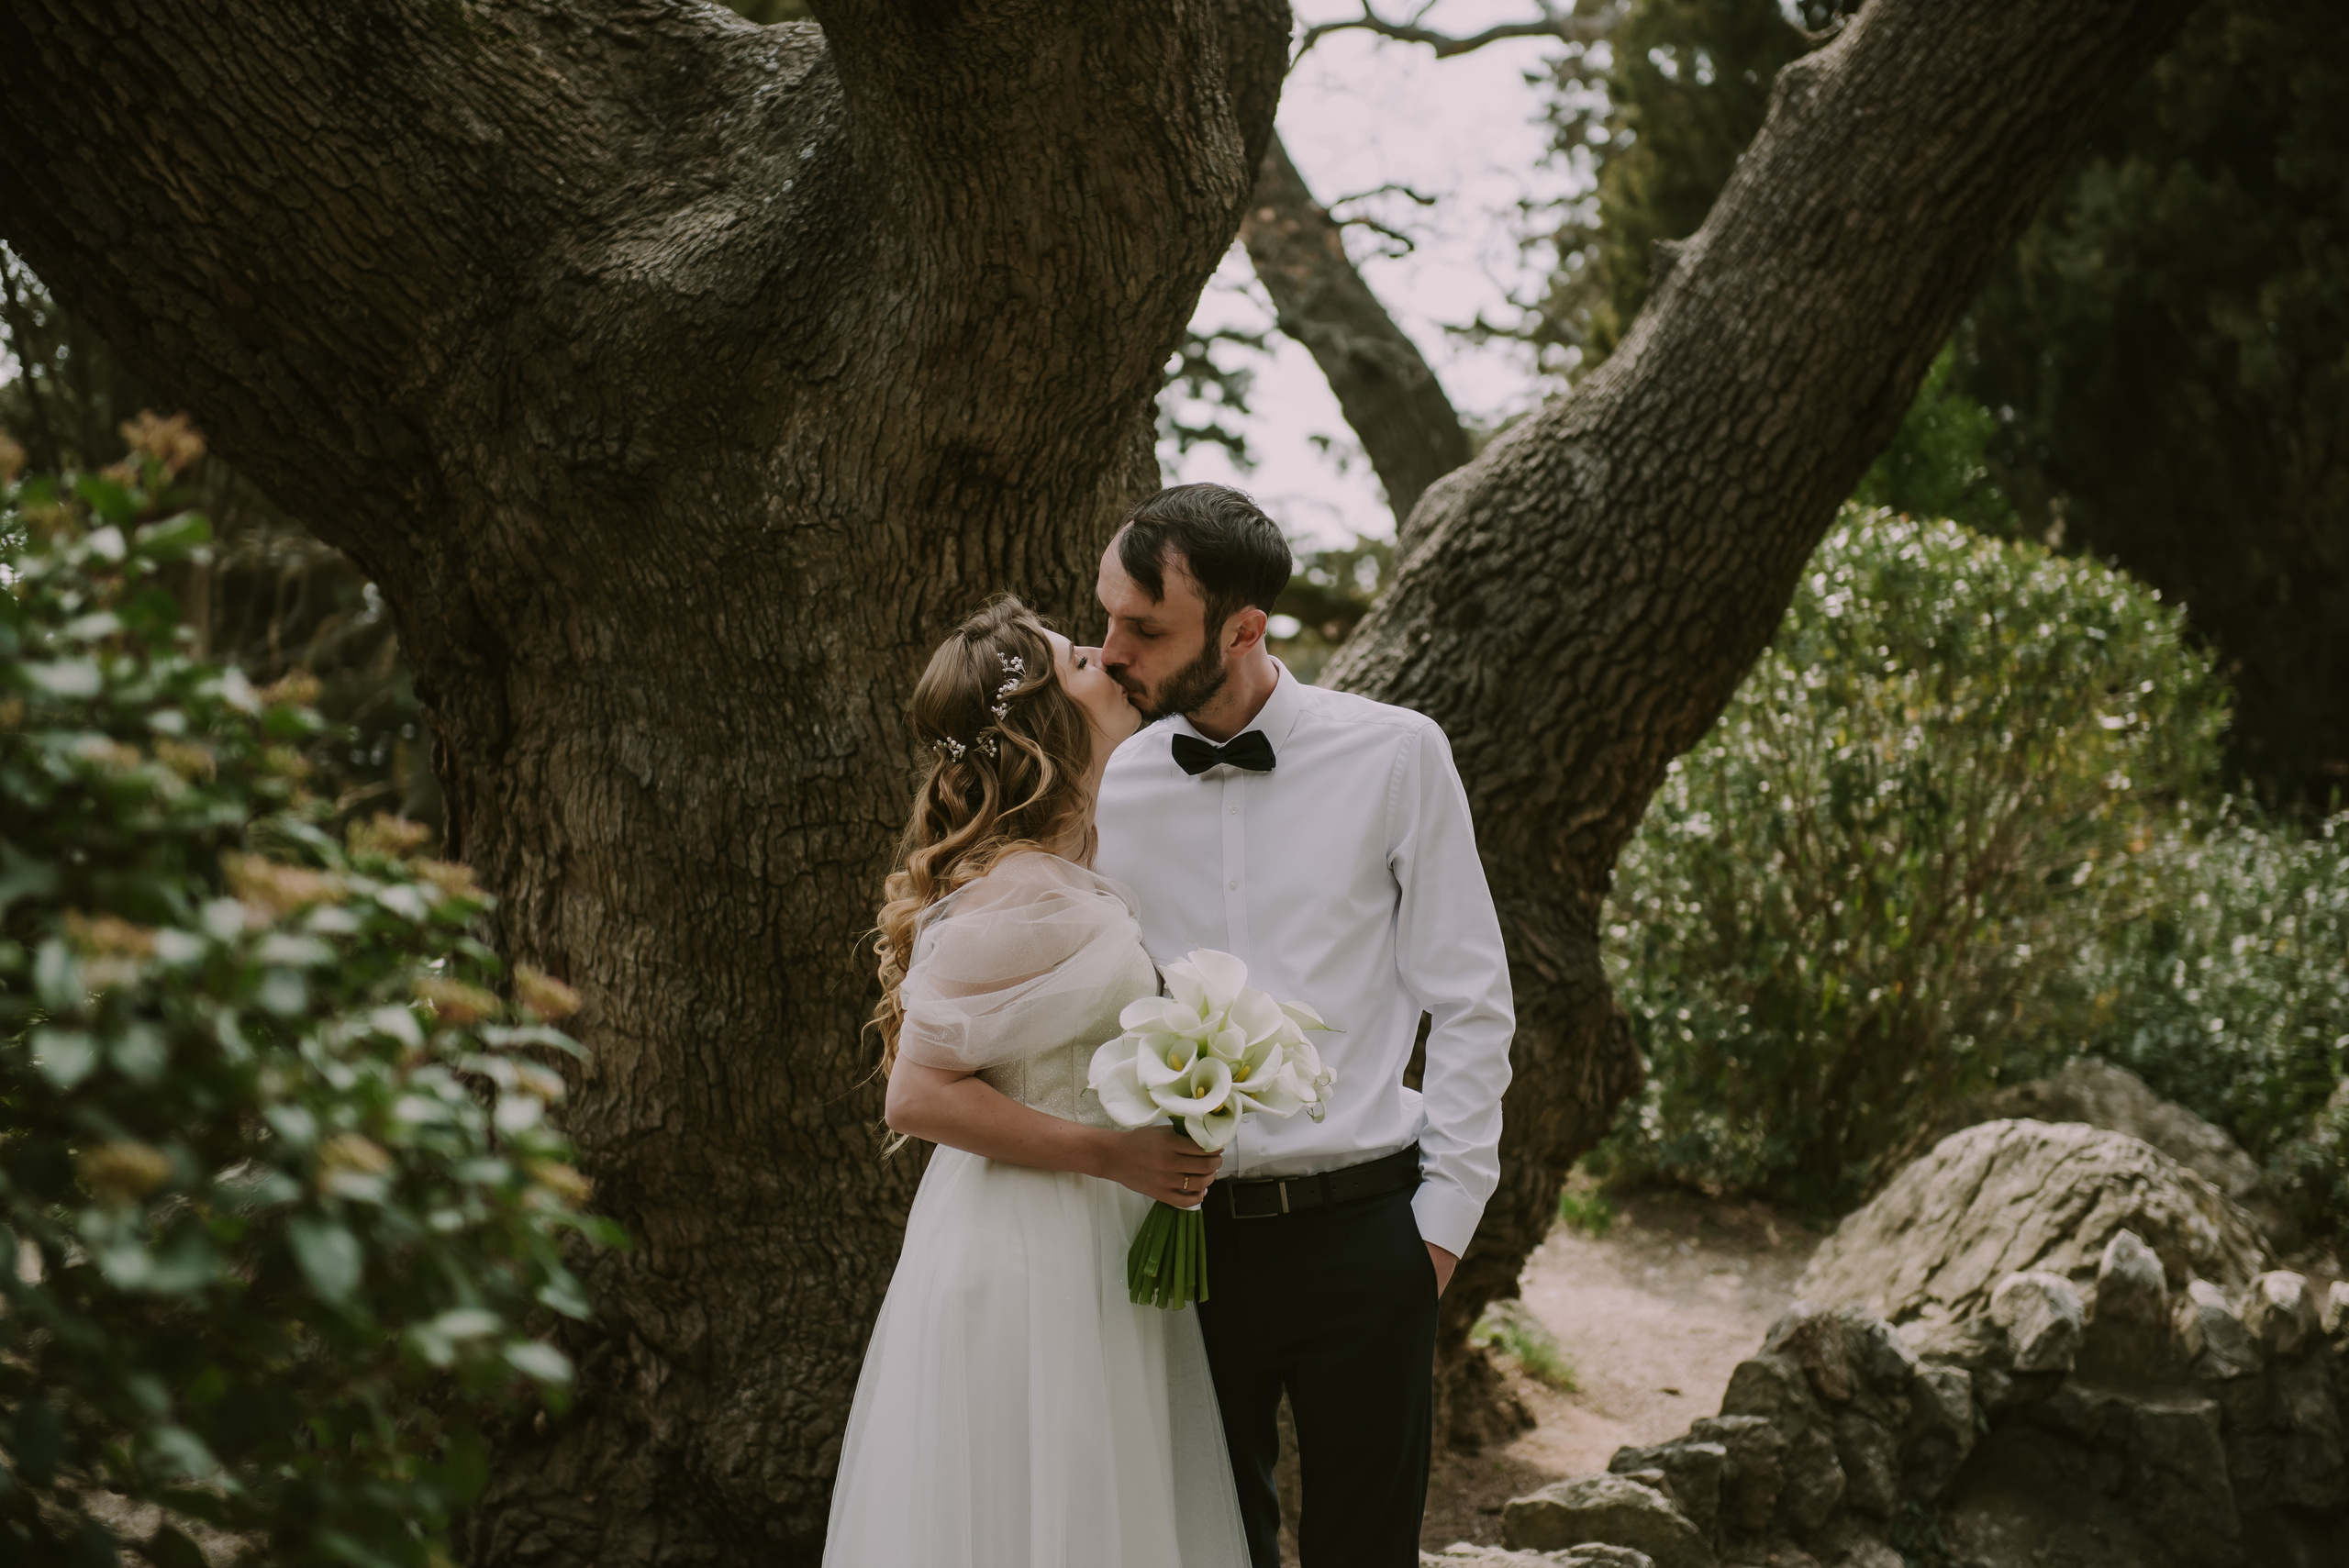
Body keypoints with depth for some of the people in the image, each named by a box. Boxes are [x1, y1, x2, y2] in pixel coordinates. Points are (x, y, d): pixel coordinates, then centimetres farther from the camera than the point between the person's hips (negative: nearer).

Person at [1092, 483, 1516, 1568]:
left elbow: (1469, 1002, 0)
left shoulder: (1394, 757, -3)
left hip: (1359, 1229, -2)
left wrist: (1445, 1214, -3)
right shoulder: (1108, 788, 3)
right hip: (1184, 1233, 2)